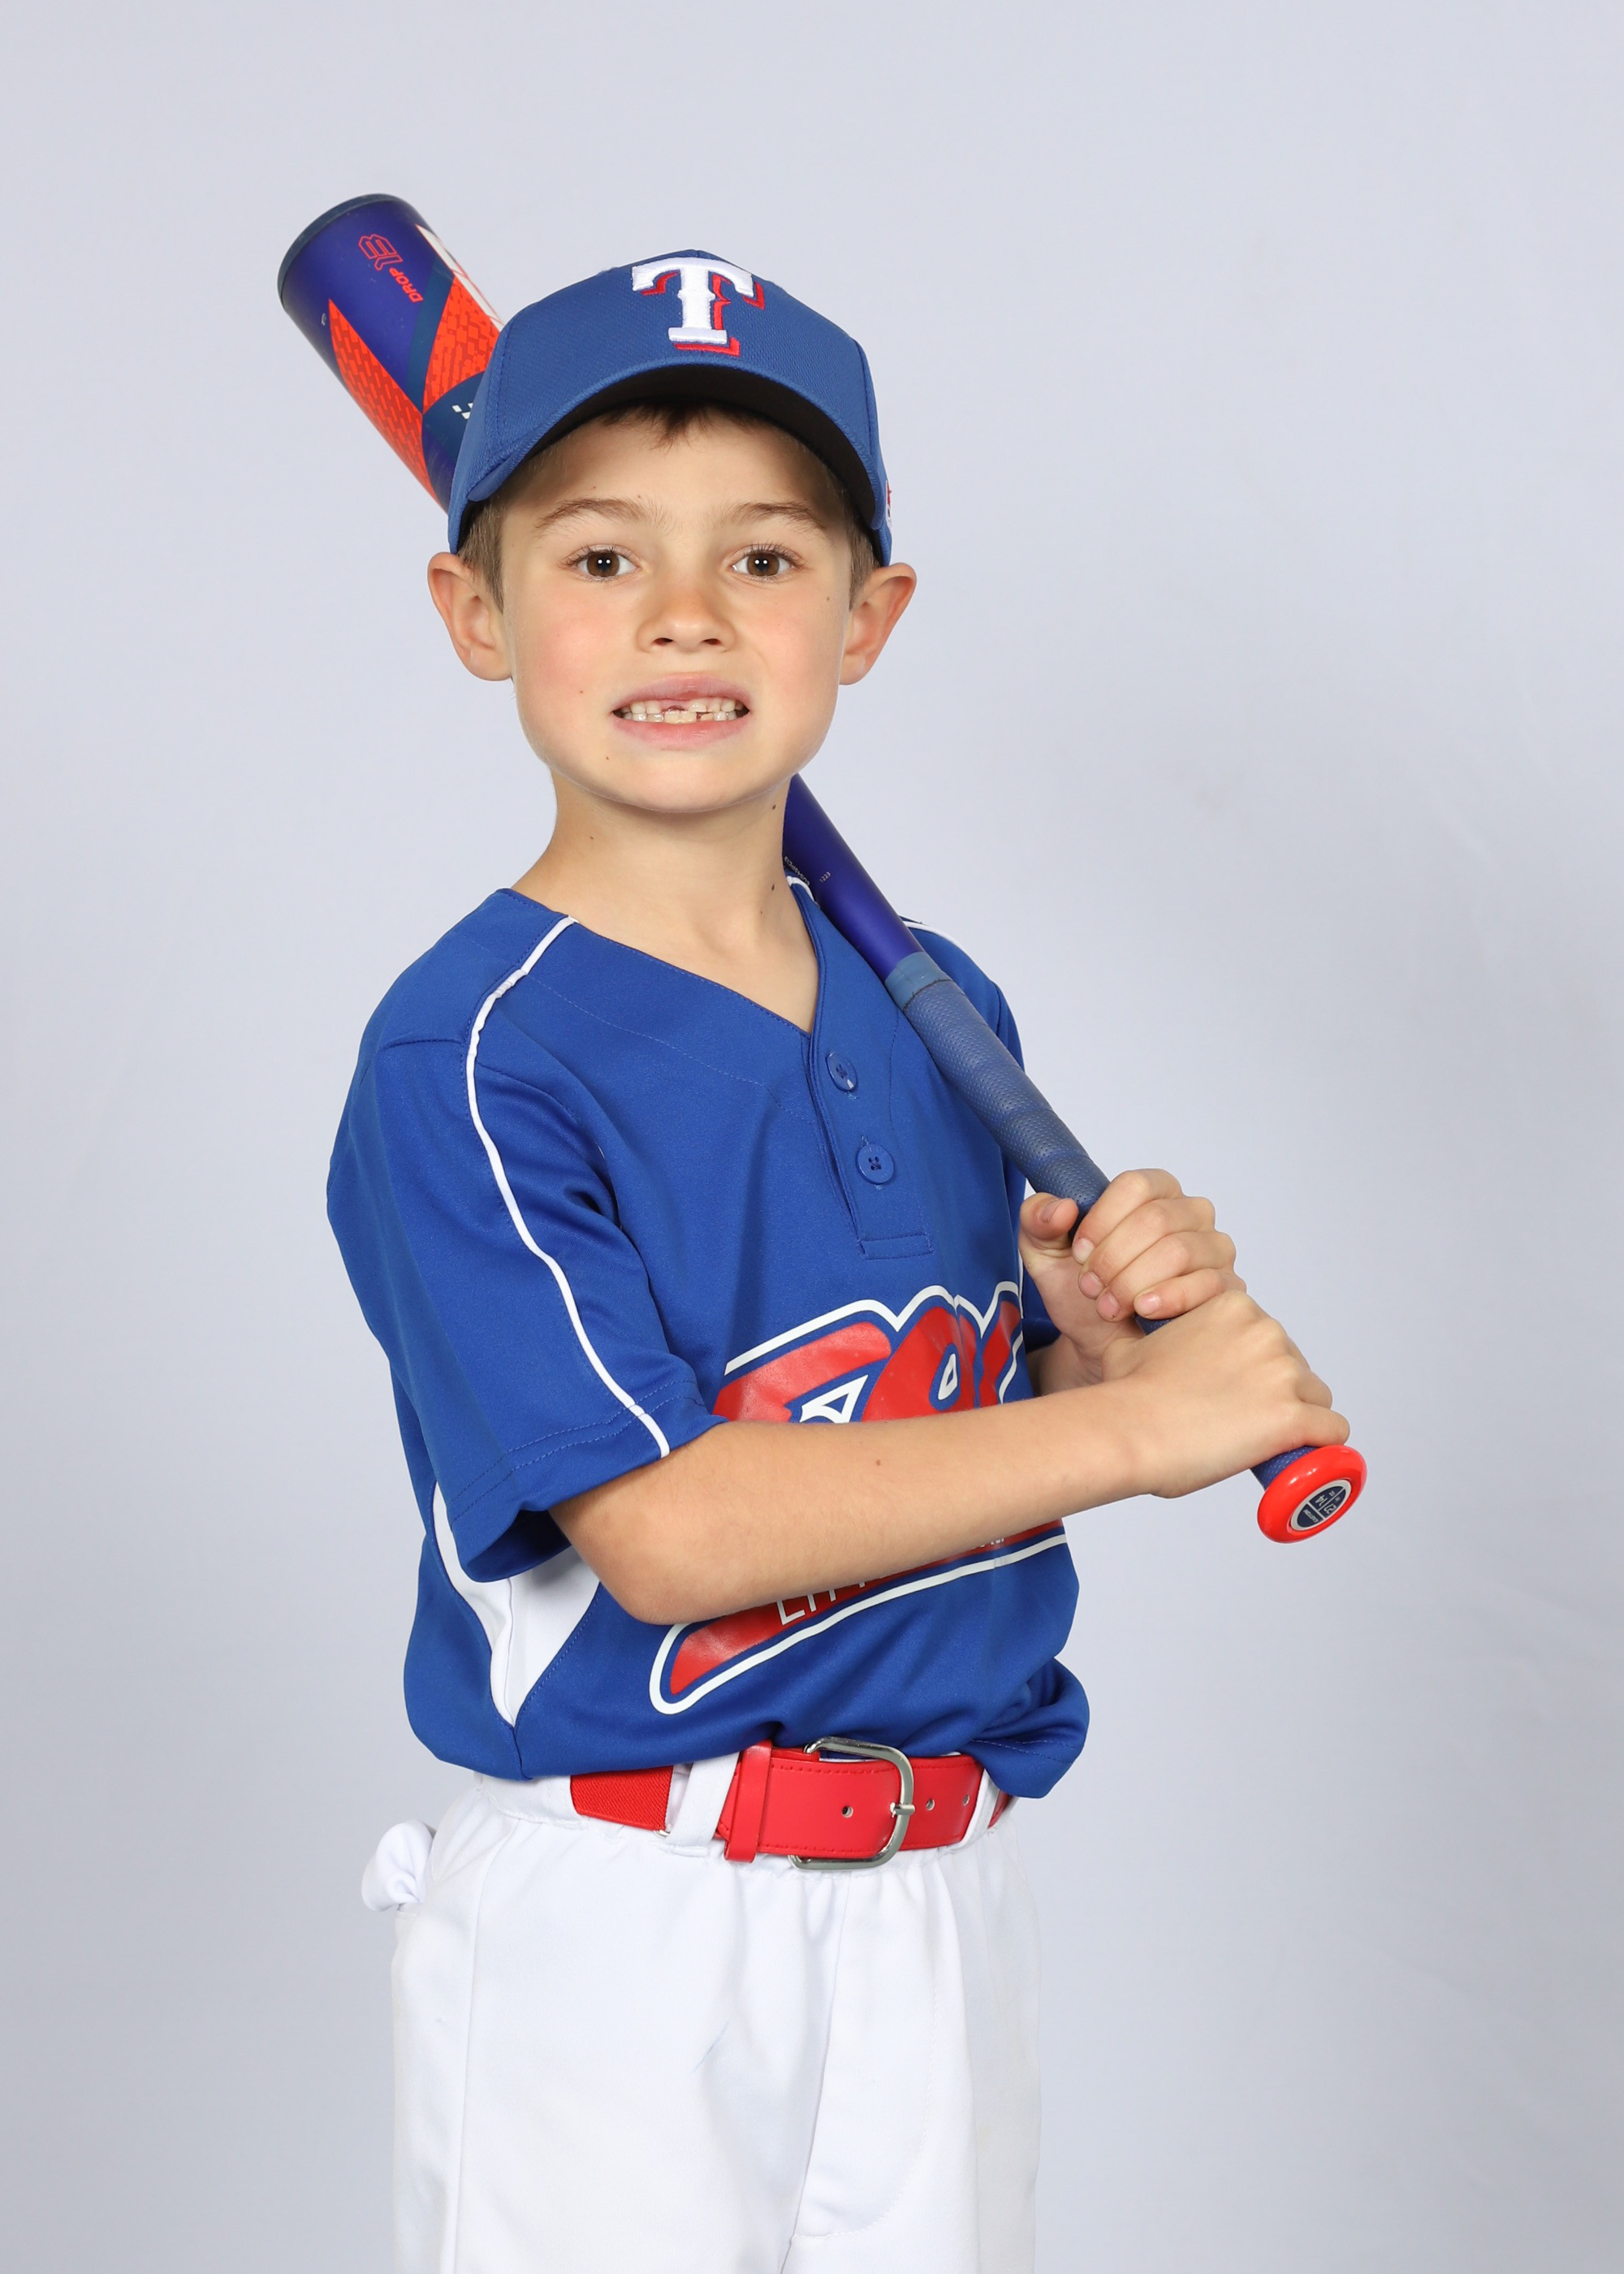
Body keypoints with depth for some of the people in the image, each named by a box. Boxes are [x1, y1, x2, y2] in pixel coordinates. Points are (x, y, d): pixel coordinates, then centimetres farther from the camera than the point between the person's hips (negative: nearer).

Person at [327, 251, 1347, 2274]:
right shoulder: (469, 1053, -15)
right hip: (614, 1937, -6)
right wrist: (1132, 1423, -18)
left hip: (936, 1908, 6)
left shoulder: (938, 1014, 6)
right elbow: (665, 1533, -22)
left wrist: (1098, 1323, -10)